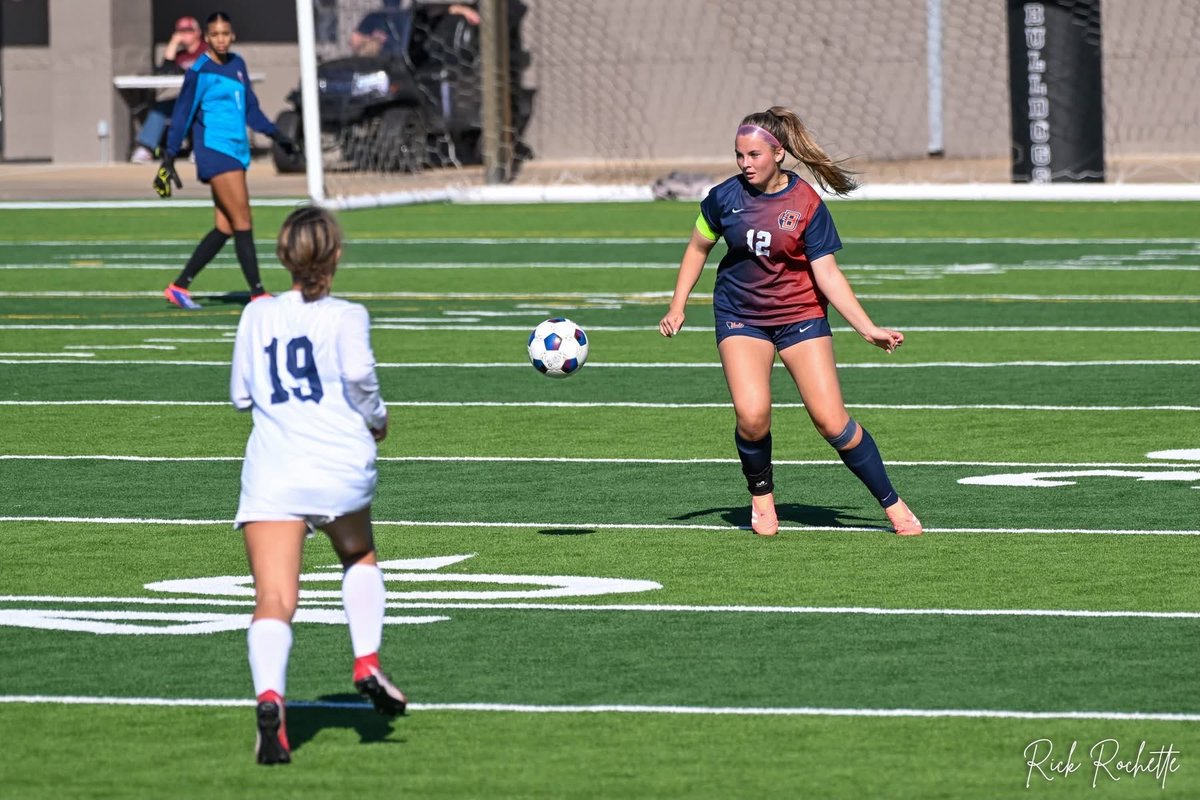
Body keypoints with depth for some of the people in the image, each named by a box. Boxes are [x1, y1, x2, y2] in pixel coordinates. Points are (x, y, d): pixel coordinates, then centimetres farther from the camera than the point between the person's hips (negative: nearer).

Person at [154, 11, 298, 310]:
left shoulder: (237, 65, 12)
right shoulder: (200, 72, -8)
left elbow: (250, 107, 22)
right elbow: (182, 115, -7)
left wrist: (275, 134, 16)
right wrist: (169, 158, -9)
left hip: (237, 151, 8)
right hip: (215, 151, -8)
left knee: (225, 228, 8)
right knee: (242, 223, -10)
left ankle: (179, 286, 15)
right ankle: (258, 294, -7)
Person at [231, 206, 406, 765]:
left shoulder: (256, 316, 14)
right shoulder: (346, 316, 5)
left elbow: (241, 395, 19)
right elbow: (359, 373, -12)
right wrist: (376, 419, 5)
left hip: (271, 472, 1)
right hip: (341, 464, -1)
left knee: (274, 601, -11)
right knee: (359, 558, 30)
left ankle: (269, 697, -36)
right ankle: (367, 661, 13)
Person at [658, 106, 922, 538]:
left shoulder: (807, 205, -12)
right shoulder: (725, 197, -6)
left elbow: (827, 274, -11)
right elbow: (698, 247, 10)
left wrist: (868, 329, -18)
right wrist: (677, 307, 7)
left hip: (800, 313, -1)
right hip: (740, 316, 1)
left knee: (832, 421, -10)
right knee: (752, 416, -20)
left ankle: (892, 504, 6)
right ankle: (761, 496, 9)